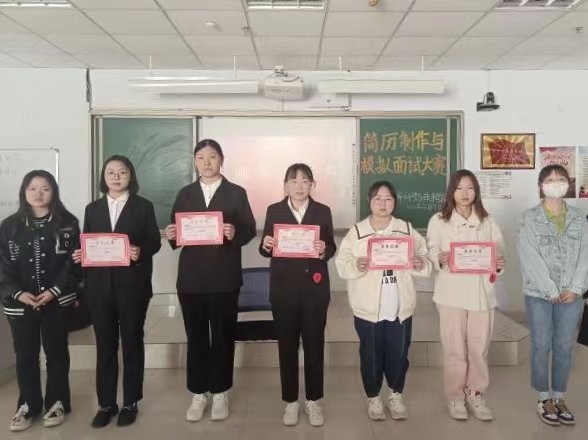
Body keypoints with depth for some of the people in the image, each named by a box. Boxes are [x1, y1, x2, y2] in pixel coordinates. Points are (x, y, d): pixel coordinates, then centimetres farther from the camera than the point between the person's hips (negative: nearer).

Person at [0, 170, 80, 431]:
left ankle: (56, 403, 24)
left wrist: (55, 290, -16)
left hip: (57, 301, -1)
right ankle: (28, 406, 26)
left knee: (56, 353, 10)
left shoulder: (67, 223, -1)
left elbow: (73, 261, -5)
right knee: (25, 356, 10)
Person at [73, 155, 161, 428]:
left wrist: (140, 251, -21)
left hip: (132, 284, -2)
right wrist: (80, 255, -10)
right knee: (104, 344, 9)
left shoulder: (143, 206, 4)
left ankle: (130, 403, 19)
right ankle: (106, 403, 21)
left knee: (132, 342, 7)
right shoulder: (93, 209, 12)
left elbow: (154, 242, -2)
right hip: (100, 286, 3)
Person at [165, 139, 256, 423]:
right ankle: (198, 394, 22)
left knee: (223, 336, 7)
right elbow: (176, 233, 7)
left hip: (224, 278, -2)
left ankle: (220, 393, 22)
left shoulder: (236, 193, 3)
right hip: (191, 277, 2)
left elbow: (250, 230, -3)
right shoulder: (185, 194, 11)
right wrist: (172, 235, -15)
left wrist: (235, 233, -23)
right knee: (195, 336, 9)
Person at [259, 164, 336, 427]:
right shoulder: (274, 211, 4)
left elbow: (331, 248, 2)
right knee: (287, 346, 8)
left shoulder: (323, 212, 4)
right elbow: (265, 250, 3)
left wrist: (324, 250, -20)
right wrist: (266, 245, -19)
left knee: (314, 345, 7)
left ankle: (313, 400, 23)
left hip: (314, 288, 0)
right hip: (284, 289, 0)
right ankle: (290, 401, 23)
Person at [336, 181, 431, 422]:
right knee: (371, 355, 8)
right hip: (368, 307, -2)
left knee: (399, 354, 11)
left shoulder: (407, 229, 5)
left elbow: (424, 258, 4)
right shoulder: (356, 232, -2)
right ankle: (373, 398, 29)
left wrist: (421, 264, -18)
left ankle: (395, 395, 34)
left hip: (400, 307, 2)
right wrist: (356, 266, -27)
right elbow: (342, 264, -7)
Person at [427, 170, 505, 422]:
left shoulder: (487, 221, 10)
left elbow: (498, 252, 11)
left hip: (481, 291, 3)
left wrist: (499, 264, -10)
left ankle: (475, 394, 26)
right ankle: (455, 396, 20)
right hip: (452, 292, -2)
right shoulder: (439, 220, 1)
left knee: (479, 347, 8)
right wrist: (440, 259, -23)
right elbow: (430, 253, -1)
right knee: (454, 348, 3)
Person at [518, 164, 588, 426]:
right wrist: (551, 291, -14)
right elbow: (530, 259, -10)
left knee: (565, 347, 9)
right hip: (539, 295, -3)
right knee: (541, 346, 5)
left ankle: (559, 397, 24)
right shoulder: (530, 218, -3)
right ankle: (544, 398, 19)